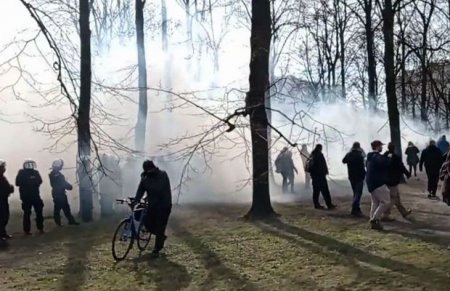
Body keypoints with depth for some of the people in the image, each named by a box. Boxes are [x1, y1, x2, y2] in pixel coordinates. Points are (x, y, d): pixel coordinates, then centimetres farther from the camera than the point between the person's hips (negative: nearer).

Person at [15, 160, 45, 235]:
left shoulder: (35, 172, 6)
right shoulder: (22, 173, -6)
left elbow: (39, 181, 1)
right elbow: (18, 183, -17)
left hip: (35, 196, 4)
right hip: (26, 197, -4)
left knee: (39, 212, 7)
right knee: (27, 213, 1)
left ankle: (40, 228, 17)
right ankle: (27, 230, 9)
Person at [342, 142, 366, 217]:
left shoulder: (348, 155, 4)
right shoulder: (359, 155, -16)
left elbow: (343, 161, 24)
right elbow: (362, 167, -20)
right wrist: (364, 174, -8)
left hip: (351, 177, 7)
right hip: (359, 176, -7)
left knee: (355, 192, 17)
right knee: (358, 193, -5)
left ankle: (357, 209, 21)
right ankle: (355, 210, -12)